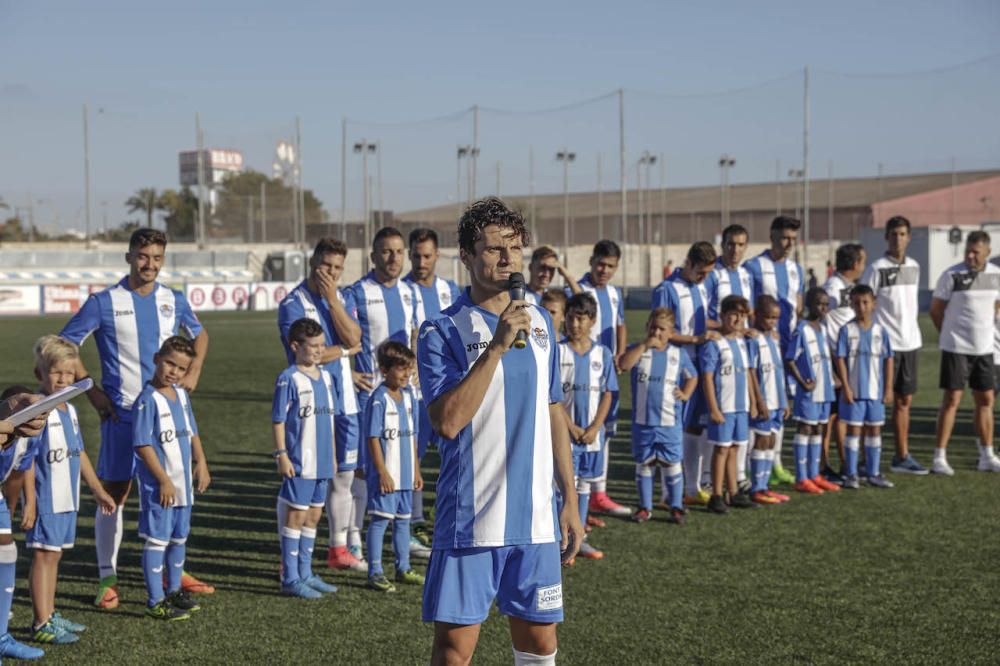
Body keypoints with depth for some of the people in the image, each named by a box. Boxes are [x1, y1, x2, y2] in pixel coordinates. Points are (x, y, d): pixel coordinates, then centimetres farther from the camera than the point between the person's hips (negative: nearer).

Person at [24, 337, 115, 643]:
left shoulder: (70, 410, 10)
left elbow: (79, 453, 19)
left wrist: (98, 491, 23)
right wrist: (30, 500, -21)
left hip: (68, 498, 8)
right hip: (46, 499, -8)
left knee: (54, 554, 15)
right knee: (44, 555, -3)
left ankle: (49, 615, 25)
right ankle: (41, 625, 2)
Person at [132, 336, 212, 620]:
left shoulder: (181, 394, 8)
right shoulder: (147, 400, -17)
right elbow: (142, 444, -19)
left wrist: (201, 464, 11)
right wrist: (164, 480, -20)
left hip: (183, 482, 8)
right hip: (159, 486, -8)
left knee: (179, 538, 18)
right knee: (157, 540, -2)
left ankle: (174, 590, 33)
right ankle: (156, 602, 5)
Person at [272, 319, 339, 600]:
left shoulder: (326, 376, 11)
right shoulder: (289, 379, -11)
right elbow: (278, 420, -11)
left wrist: (333, 455, 18)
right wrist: (281, 455, -16)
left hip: (322, 462, 7)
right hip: (299, 462, -7)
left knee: (314, 516, 13)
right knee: (296, 515, -1)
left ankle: (305, 574, 23)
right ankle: (290, 579, 6)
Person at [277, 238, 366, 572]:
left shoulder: (344, 298, 10)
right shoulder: (293, 303, -8)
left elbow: (353, 338, -6)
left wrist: (332, 299, -10)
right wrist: (346, 350, -5)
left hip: (344, 401, 6)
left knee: (344, 476, 12)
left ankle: (339, 548, 26)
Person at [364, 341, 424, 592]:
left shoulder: (408, 397, 9)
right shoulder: (378, 400, -14)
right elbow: (373, 438, -15)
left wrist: (416, 469, 16)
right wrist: (383, 472, -18)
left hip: (405, 475, 7)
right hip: (384, 476, -7)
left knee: (403, 519, 15)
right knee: (379, 521, -2)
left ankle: (403, 568, 26)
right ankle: (375, 573, 4)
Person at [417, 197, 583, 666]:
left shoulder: (540, 322, 10)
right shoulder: (442, 332, -8)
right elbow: (448, 421, -21)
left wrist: (570, 500, 14)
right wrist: (497, 347, -23)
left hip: (537, 519, 5)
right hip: (470, 522, -5)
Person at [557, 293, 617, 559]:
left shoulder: (602, 353, 3)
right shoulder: (558, 352, -5)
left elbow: (607, 394, 4)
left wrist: (594, 428, -7)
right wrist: (571, 427, -12)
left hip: (593, 433, 3)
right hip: (565, 430, -3)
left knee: (584, 483, 11)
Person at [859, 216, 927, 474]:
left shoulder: (914, 267, 11)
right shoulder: (876, 269, -8)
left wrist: (913, 333, 17)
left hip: (910, 342, 6)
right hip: (885, 344, -6)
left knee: (904, 401, 11)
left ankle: (902, 457, 18)